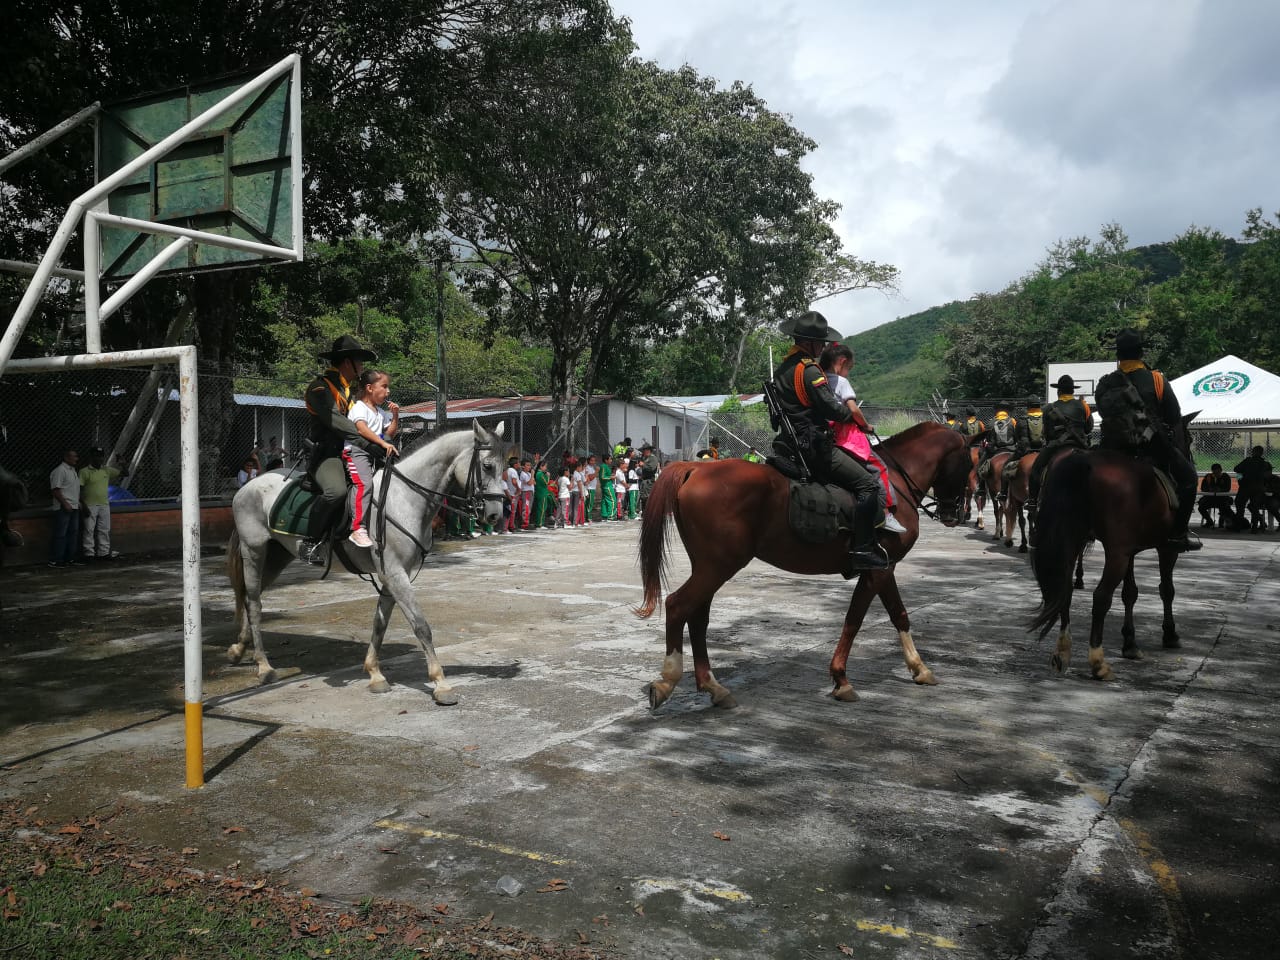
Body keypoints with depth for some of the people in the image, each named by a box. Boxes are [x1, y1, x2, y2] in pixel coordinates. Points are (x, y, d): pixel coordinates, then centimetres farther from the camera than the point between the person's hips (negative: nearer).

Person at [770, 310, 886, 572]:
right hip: (814, 446, -11)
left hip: (792, 446, 11)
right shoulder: (809, 370, -15)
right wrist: (852, 415, -1)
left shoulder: (782, 368, 16)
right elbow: (831, 407, -22)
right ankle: (863, 549, -17)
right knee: (867, 484, -11)